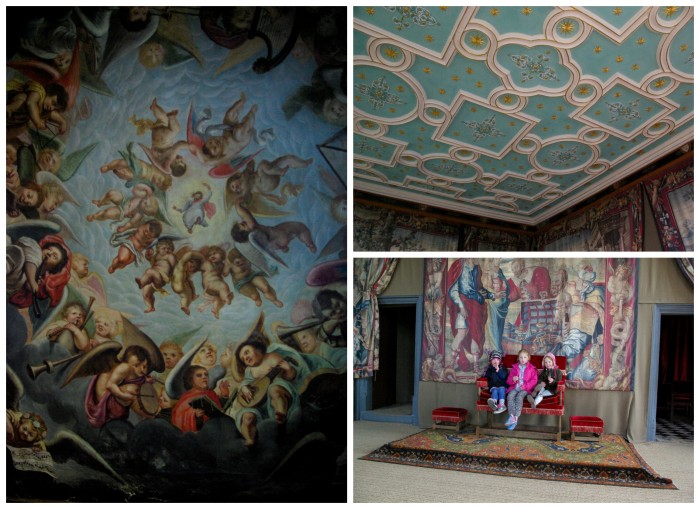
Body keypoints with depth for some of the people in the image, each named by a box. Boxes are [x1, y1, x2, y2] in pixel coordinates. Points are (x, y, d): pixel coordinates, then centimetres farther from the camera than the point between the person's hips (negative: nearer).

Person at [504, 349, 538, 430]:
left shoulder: (532, 369, 8)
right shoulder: (514, 368, 16)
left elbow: (534, 381, -1)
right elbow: (509, 380, 16)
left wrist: (525, 386, -15)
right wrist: (513, 379, -9)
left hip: (525, 389, -3)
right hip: (515, 387, 3)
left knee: (519, 396, -33)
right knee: (510, 396, -29)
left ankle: (516, 417, -37)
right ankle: (512, 416, -38)